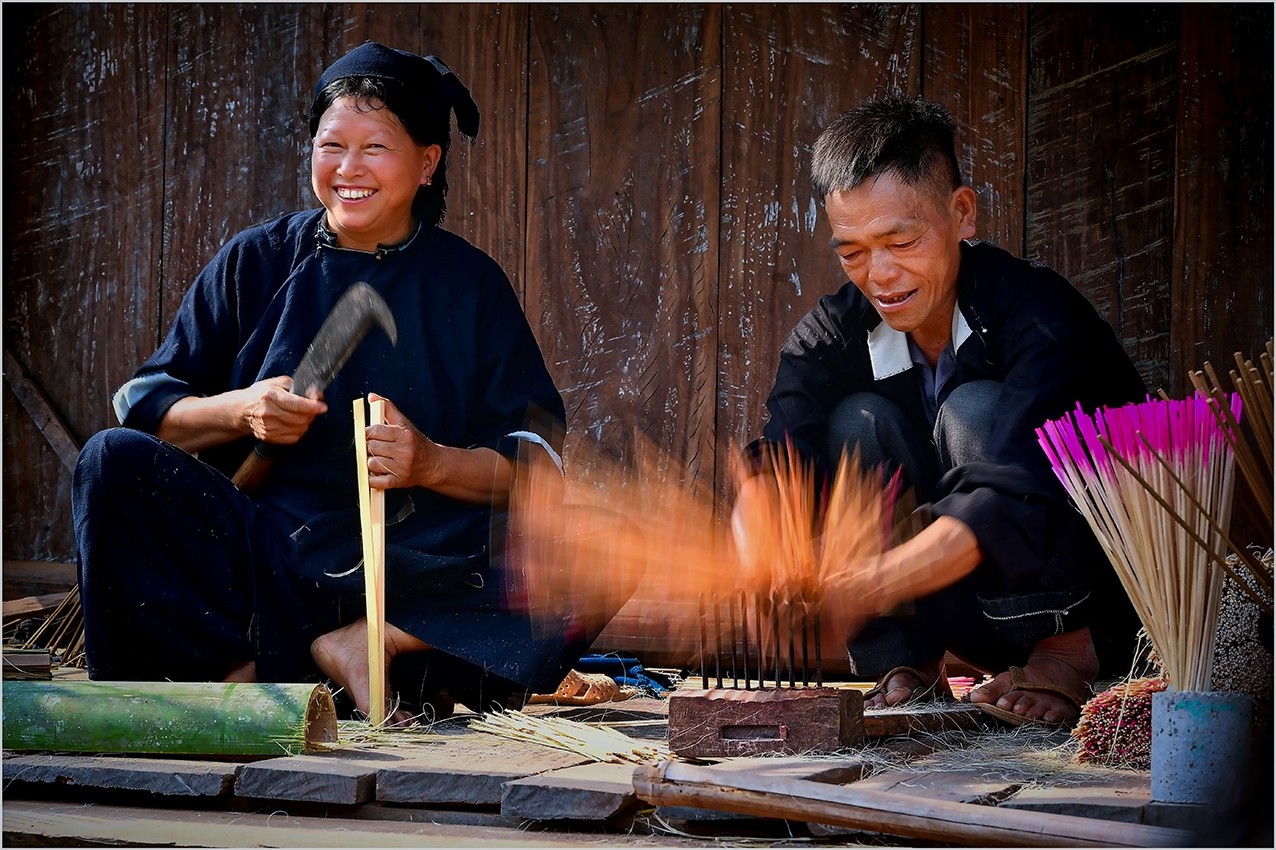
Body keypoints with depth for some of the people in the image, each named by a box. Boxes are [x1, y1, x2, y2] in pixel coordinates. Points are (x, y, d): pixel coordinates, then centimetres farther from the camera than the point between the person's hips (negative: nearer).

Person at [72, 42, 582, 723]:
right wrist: (239, 410, -12)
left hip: (418, 565, 0)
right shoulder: (255, 264, 10)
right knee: (112, 461, -25)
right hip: (263, 551, 0)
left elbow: (533, 463, 2)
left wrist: (432, 464, -17)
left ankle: (360, 646, -24)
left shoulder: (471, 284, 9)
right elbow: (145, 406, 7)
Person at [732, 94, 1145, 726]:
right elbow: (775, 464, -22)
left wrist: (864, 589, -53)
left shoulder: (1038, 315, -24)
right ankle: (907, 670, -14)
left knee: (974, 411, -26)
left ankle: (1067, 656, -16)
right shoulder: (830, 337, -6)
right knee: (858, 420, -16)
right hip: (986, 620, 5)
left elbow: (1011, 501, -39)